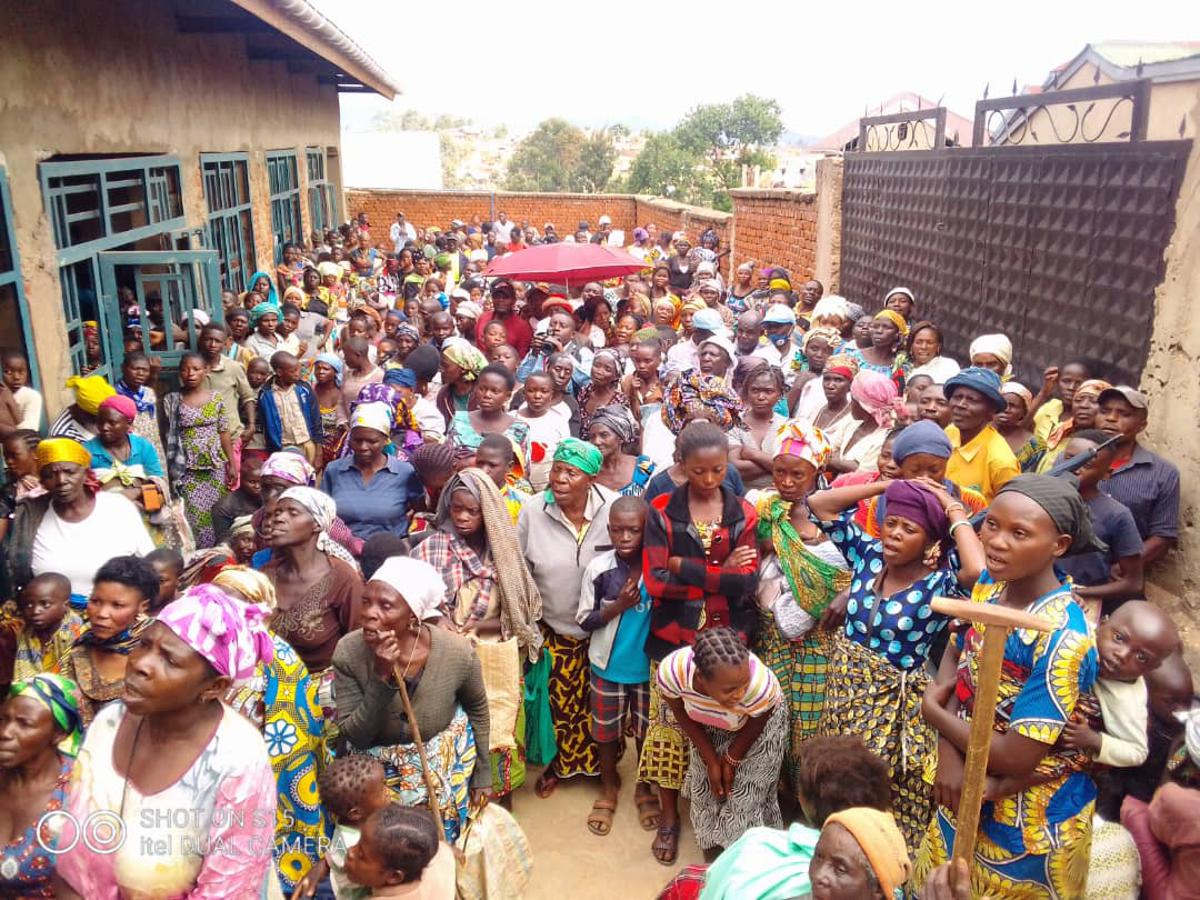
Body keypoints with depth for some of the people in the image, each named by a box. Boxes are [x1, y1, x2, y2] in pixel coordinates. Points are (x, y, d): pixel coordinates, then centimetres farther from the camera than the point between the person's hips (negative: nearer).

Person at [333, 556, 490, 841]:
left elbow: (478, 708, -4)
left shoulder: (456, 652, -25)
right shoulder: (348, 652, -25)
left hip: (445, 759, 0)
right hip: (379, 763, 0)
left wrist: (483, 772, 4)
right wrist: (381, 678, -35)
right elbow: (353, 736, -21)